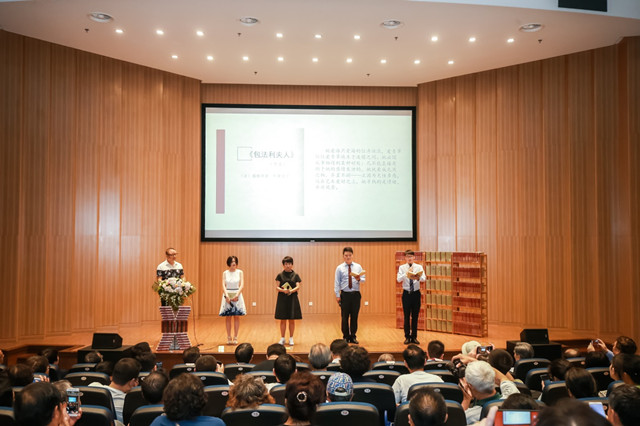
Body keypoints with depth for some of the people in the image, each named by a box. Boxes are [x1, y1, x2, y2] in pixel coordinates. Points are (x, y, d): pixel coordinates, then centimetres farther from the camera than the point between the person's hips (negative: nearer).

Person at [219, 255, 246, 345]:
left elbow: (242, 285, -5)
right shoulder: (225, 273, 6)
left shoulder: (240, 272, 3)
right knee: (228, 317, 1)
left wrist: (237, 295, -19)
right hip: (227, 295, 1)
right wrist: (227, 295, -19)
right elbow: (223, 285, -3)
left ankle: (235, 337, 5)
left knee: (237, 317, -1)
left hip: (237, 295, -1)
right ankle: (229, 338, 7)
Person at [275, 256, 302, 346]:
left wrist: (291, 291, -23)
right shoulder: (280, 275, 3)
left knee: (292, 320, 3)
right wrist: (283, 290, -21)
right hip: (282, 299, 0)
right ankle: (282, 338, 14)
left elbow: (298, 287, -4)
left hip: (292, 299, 0)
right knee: (282, 320, 3)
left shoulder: (295, 275, 4)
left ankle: (291, 338, 14)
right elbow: (277, 287, -1)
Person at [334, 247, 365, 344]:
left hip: (356, 294, 1)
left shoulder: (358, 267, 7)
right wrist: (337, 295, -6)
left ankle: (353, 337, 16)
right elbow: (337, 282, 1)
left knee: (354, 316, 5)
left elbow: (363, 279, 4)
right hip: (345, 294, -1)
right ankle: (346, 337, 13)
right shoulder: (339, 268, 3)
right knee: (345, 317, 2)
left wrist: (359, 279, -20)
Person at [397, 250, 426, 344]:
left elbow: (424, 279, -14)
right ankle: (407, 337, 14)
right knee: (407, 316, 2)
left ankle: (414, 337, 17)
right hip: (406, 293, -1)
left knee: (415, 316, 6)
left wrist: (418, 278, -36)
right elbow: (398, 279, -14)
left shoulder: (419, 267, 0)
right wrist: (407, 273, -27)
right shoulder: (402, 267, 0)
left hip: (416, 293, 1)